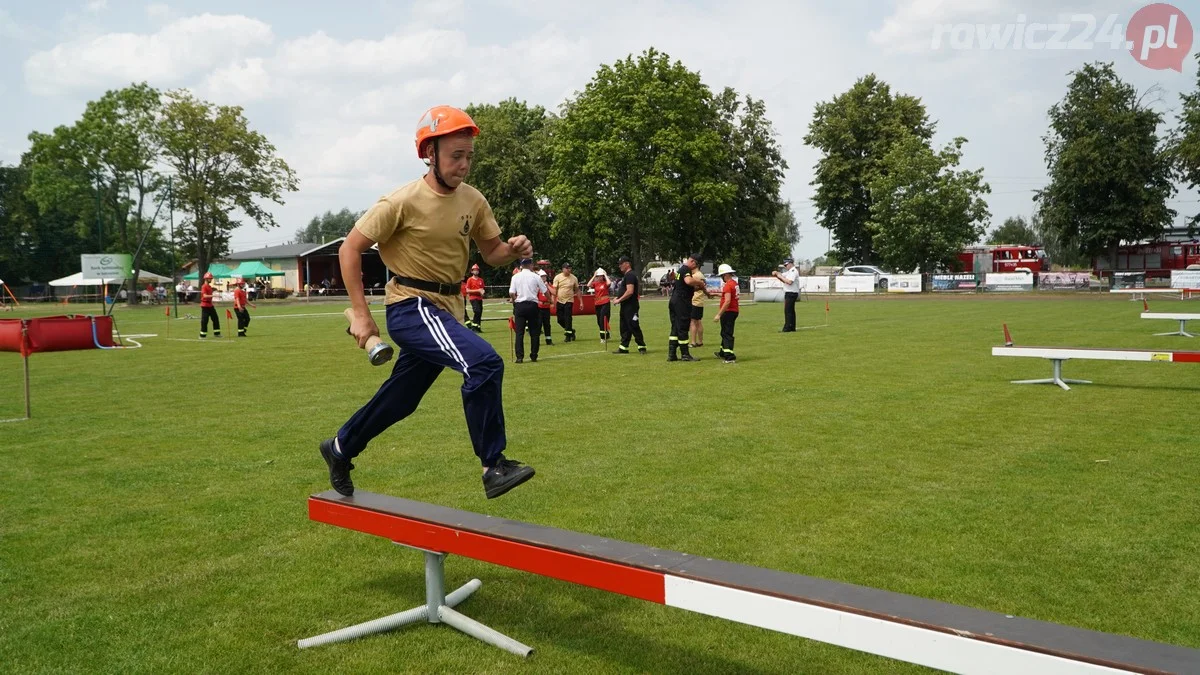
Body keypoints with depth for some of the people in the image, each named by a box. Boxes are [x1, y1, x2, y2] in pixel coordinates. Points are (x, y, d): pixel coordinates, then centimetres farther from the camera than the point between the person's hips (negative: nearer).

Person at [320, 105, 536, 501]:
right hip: (411, 307, -7)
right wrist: (360, 315, -15)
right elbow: (350, 249, -10)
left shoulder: (473, 201, 2)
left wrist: (513, 250, -12)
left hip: (446, 309, 7)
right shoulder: (403, 201, -15)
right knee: (484, 363, -27)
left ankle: (340, 450, 43)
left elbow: (491, 253, 12)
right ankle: (494, 466, -17)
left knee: (399, 400, 19)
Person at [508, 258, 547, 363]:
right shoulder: (536, 277, -1)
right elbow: (545, 291, 3)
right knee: (534, 332, 9)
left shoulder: (515, 277, 1)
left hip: (519, 305, 1)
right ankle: (534, 356, 10)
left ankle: (519, 357, -6)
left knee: (519, 332, 1)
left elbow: (511, 293, -6)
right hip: (532, 305, 0)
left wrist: (516, 300, 11)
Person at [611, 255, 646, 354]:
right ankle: (623, 348, 18)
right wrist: (618, 298, 12)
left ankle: (642, 346, -1)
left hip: (630, 306, -11)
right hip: (625, 306, 11)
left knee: (634, 327, -7)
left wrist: (619, 300, -18)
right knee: (624, 327, 13)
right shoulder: (626, 275, 18)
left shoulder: (630, 275, -15)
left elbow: (630, 291, -25)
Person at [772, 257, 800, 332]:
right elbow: (783, 280, 16)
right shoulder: (789, 271, 19)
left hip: (791, 293, -10)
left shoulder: (794, 271, -13)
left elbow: (789, 282, -26)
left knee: (788, 310, -11)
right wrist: (776, 274, -1)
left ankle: (787, 328, -12)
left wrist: (781, 277, -17)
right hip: (789, 293, 10)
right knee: (791, 310, 12)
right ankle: (792, 328, 16)